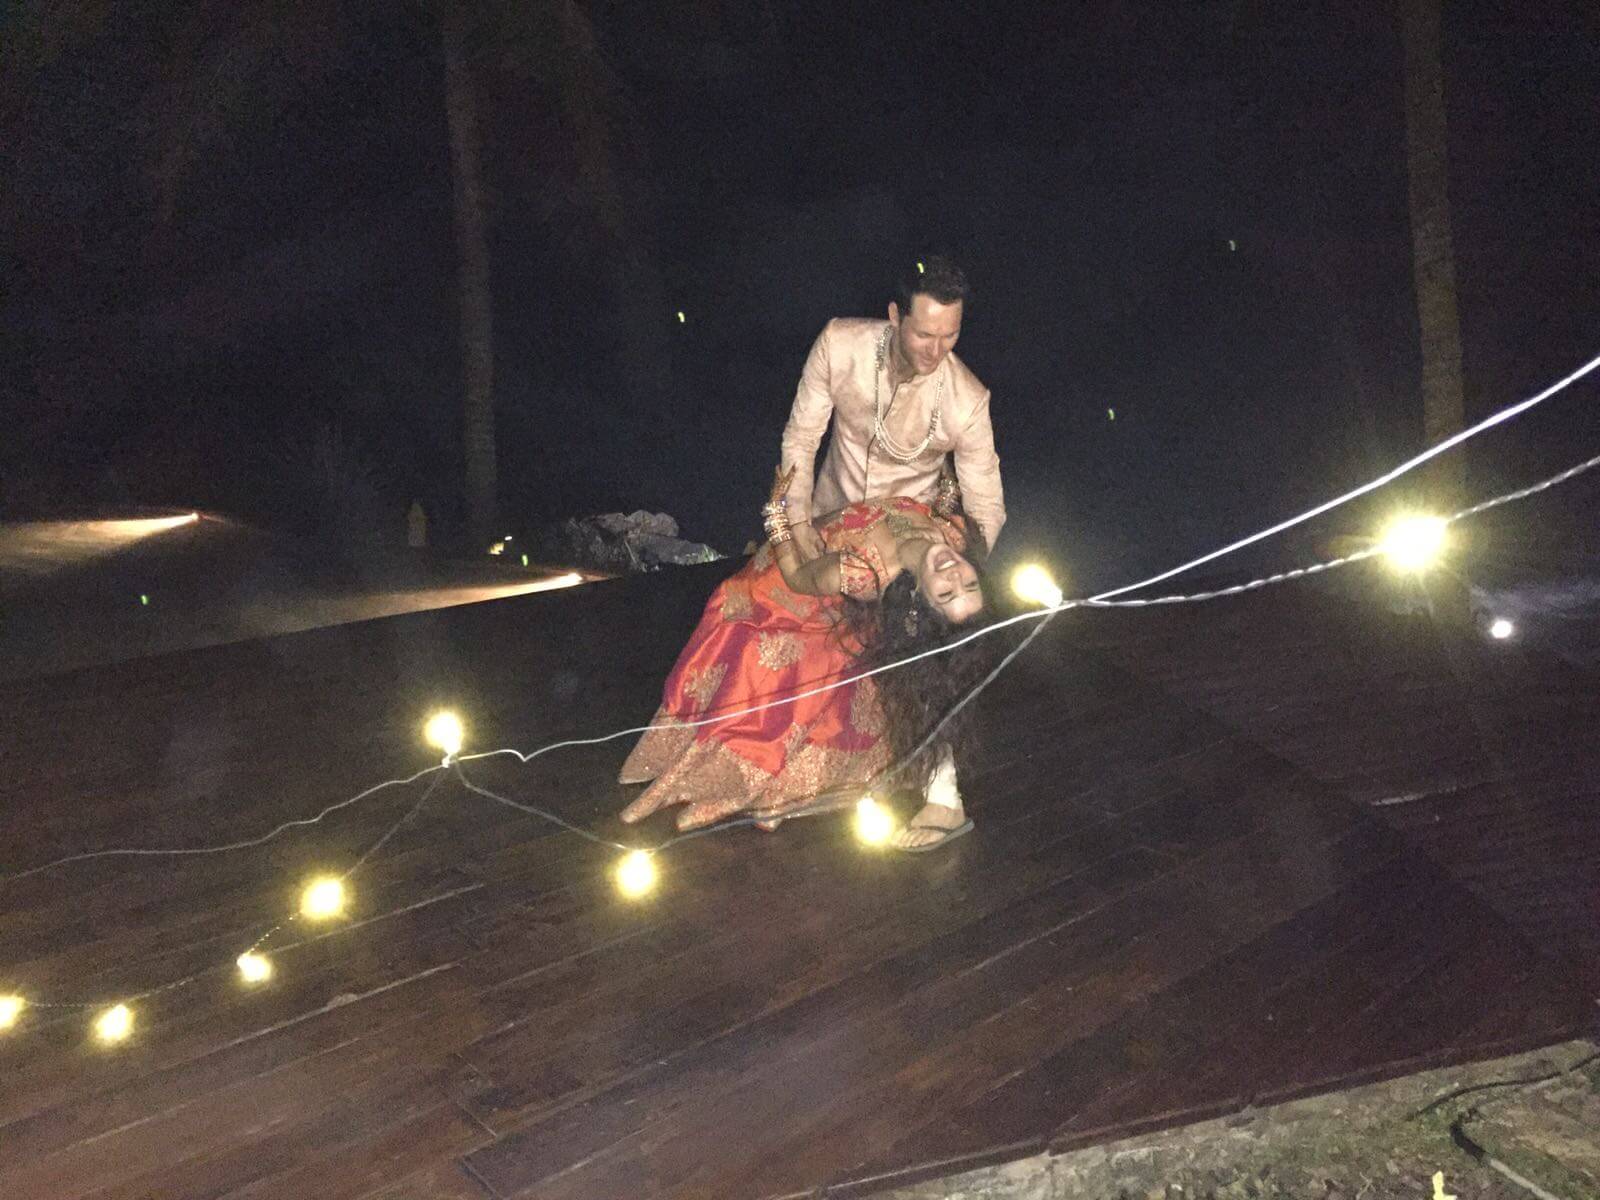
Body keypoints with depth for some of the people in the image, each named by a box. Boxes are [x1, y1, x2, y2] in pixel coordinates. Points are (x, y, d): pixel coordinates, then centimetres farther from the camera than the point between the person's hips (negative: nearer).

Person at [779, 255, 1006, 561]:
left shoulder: (969, 403, -30)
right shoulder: (839, 343, -25)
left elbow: (986, 510, -19)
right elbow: (801, 435, -14)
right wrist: (796, 520, -24)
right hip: (831, 510, 1)